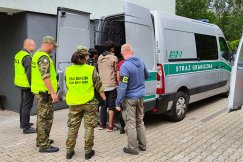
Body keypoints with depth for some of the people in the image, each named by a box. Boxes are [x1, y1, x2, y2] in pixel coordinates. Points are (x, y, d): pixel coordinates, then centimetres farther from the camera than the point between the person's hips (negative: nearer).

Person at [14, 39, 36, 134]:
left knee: (23, 104, 21)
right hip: (27, 85, -10)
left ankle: (23, 123, 34)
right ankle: (26, 128, 2)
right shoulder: (27, 57, -20)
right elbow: (29, 73, -23)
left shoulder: (18, 54, 11)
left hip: (20, 83, 10)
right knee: (27, 106, -4)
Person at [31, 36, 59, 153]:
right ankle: (44, 145, 5)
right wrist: (53, 92, -27)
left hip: (39, 91, 11)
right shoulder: (44, 57, -18)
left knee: (41, 117, 19)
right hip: (45, 92, -11)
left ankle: (41, 140, 32)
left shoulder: (37, 54, 15)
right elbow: (45, 77, -26)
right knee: (45, 118, -3)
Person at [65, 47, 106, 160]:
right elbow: (99, 86, -5)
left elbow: (68, 86, 11)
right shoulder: (91, 69, -10)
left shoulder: (68, 70, -1)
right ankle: (88, 151, 16)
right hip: (89, 103, -3)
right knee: (89, 127, 9)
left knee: (72, 127, 14)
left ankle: (69, 151, 22)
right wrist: (104, 98, 8)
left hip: (74, 103, 3)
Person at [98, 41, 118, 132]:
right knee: (111, 105, 2)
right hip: (111, 85, -5)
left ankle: (102, 124, 21)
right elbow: (116, 72, -4)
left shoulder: (99, 58, 10)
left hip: (102, 85, 5)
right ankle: (110, 126, 3)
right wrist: (118, 82, 8)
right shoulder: (114, 58, -8)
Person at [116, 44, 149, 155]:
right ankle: (142, 145, 28)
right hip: (140, 96, 7)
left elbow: (122, 86, -22)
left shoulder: (125, 66, -20)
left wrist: (118, 102, -16)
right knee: (140, 121, 18)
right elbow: (146, 76, 20)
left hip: (130, 98, -7)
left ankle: (133, 148, 14)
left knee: (131, 124, 4)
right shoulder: (140, 62, 3)